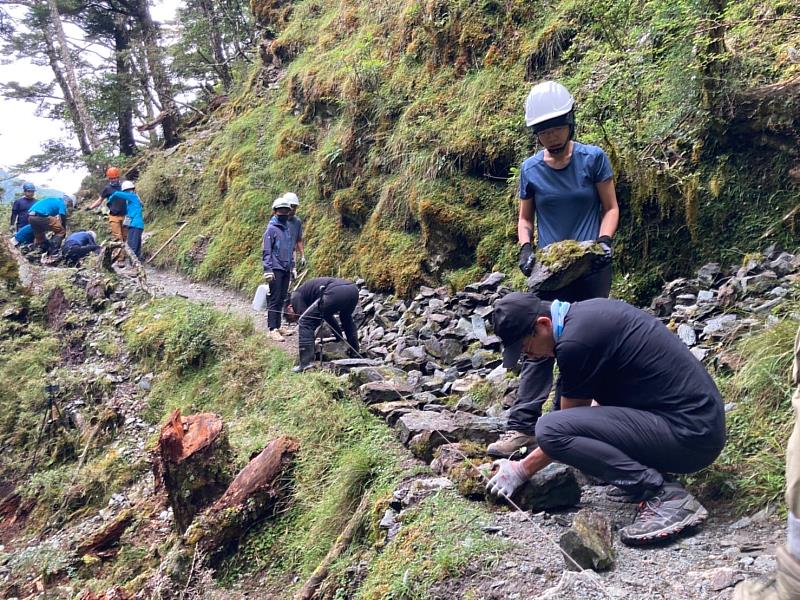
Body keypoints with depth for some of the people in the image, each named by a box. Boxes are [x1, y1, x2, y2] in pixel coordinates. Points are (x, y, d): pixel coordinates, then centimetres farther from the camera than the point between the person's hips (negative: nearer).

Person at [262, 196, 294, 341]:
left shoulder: (287, 228, 14)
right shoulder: (271, 229, -8)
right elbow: (266, 251, -12)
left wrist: (292, 266, 21)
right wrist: (268, 270, -18)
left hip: (286, 269, 7)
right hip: (276, 269, -7)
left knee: (282, 299, 11)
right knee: (275, 299, -7)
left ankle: (278, 325, 18)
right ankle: (272, 329, -6)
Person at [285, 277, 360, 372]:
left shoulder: (296, 297, 18)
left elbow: (305, 319, 11)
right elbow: (329, 317, 47)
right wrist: (341, 337, 54)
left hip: (336, 293, -8)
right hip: (353, 289, 8)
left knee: (305, 322, 5)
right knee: (346, 318, 39)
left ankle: (306, 363, -2)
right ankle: (355, 353, 42)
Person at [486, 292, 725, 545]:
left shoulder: (575, 342, -16)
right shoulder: (588, 310, 11)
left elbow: (557, 430, -4)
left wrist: (521, 470, 10)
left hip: (689, 435, -10)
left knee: (550, 430, -18)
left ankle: (664, 495, -14)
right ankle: (646, 477, 13)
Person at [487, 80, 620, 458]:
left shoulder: (593, 158, -4)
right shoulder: (530, 169, 1)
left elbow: (610, 207, 1)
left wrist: (604, 240, -17)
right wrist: (526, 249, -9)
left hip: (591, 268, -1)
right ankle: (522, 425, -6)